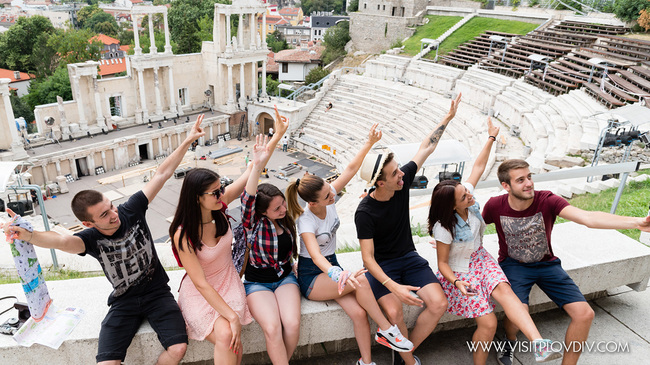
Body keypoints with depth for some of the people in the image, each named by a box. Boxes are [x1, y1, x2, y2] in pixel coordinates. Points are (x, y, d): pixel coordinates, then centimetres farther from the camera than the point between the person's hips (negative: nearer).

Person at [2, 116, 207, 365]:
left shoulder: (131, 211, -11)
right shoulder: (91, 239, -13)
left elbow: (161, 175, -13)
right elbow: (62, 241, -36)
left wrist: (187, 142, -16)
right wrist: (26, 235, -57)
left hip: (157, 292, 0)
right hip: (124, 302, 0)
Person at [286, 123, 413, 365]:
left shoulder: (328, 197, -10)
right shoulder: (306, 221, -25)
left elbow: (351, 168, -9)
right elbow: (315, 255, -40)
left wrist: (369, 143, -16)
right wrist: (337, 274, -58)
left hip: (331, 265, 5)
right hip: (312, 276, -5)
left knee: (359, 313, -19)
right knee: (360, 279, -32)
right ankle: (386, 330, -14)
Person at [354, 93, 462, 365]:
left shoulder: (402, 182, -9)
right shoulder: (365, 212, -22)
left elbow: (426, 148, 2)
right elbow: (368, 258, -23)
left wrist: (448, 117, 3)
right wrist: (394, 286, -36)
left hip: (409, 258, 5)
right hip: (381, 266, -5)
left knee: (439, 304, -15)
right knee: (394, 312, -29)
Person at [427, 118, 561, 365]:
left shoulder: (466, 193, -10)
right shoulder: (444, 228, -23)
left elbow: (478, 167, 1)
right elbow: (442, 263, -15)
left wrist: (491, 137, 4)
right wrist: (456, 283, -33)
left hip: (480, 259, 5)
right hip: (458, 272, -5)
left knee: (503, 289, -28)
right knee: (488, 323, -17)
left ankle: (539, 344, -40)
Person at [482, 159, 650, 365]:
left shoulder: (547, 201, -19)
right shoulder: (495, 206, -17)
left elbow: (588, 218, -33)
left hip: (546, 263, 2)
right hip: (513, 264, -2)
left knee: (585, 314, -11)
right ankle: (510, 340, 10)